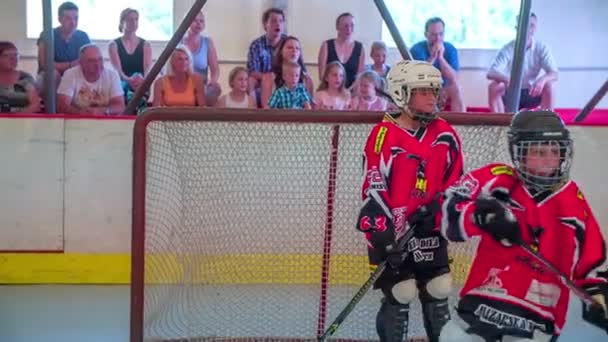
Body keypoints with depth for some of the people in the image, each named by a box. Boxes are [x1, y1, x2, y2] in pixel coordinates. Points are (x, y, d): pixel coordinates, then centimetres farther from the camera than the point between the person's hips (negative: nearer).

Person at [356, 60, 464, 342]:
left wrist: (436, 207, -3)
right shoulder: (384, 135, -13)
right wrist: (383, 234, -20)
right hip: (392, 231, -5)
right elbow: (373, 190, -16)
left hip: (429, 228, 5)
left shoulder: (445, 134, 3)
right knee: (399, 297, -3)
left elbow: (455, 179, 11)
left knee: (437, 294, 11)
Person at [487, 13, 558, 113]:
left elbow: (555, 74, -18)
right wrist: (506, 79, -48)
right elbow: (490, 73, -25)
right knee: (493, 86, -30)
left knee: (548, 85, -30)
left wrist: (542, 79, -43)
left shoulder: (542, 48, -10)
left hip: (531, 94, 1)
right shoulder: (507, 49, -14)